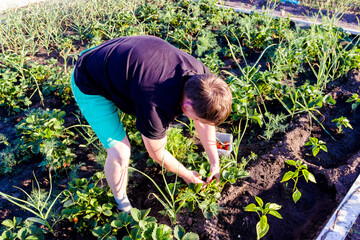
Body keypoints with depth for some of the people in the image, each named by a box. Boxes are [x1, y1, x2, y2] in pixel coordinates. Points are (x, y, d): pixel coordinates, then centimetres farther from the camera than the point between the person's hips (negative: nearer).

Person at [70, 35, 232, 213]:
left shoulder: (201, 74, -18)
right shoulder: (157, 107, -39)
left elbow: (205, 123, -1)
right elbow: (156, 153, -19)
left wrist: (215, 162, 4)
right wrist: (186, 174, -2)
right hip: (90, 87, -7)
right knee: (120, 153, -13)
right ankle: (121, 202, 16)